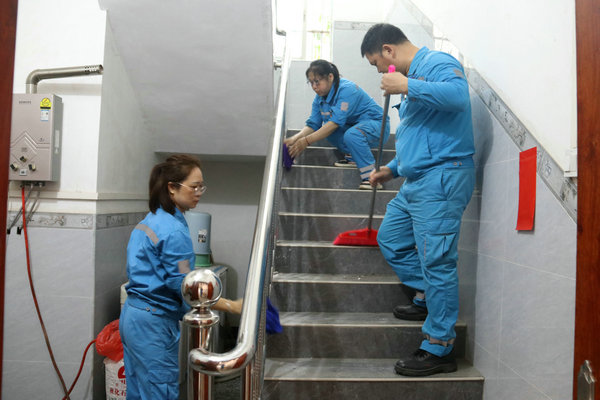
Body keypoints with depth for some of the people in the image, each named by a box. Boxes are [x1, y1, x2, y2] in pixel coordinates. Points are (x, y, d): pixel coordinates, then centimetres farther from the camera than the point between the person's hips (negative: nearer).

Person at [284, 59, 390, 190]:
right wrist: (295, 139, -24)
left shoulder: (347, 89, -25)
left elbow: (336, 121, -33)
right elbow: (313, 124, -4)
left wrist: (306, 141, -37)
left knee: (352, 134, -37)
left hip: (377, 125, -8)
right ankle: (352, 156, -4)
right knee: (326, 128, -12)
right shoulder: (320, 98, 1)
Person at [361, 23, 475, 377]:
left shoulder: (438, 63, -6)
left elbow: (458, 94, -29)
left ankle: (439, 350, 3)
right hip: (415, 180, 11)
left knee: (437, 261, -8)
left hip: (441, 178, -11)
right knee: (390, 239, 18)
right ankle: (428, 298, 30)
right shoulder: (412, 76, 23)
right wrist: (392, 169, 30)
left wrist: (406, 87, -20)